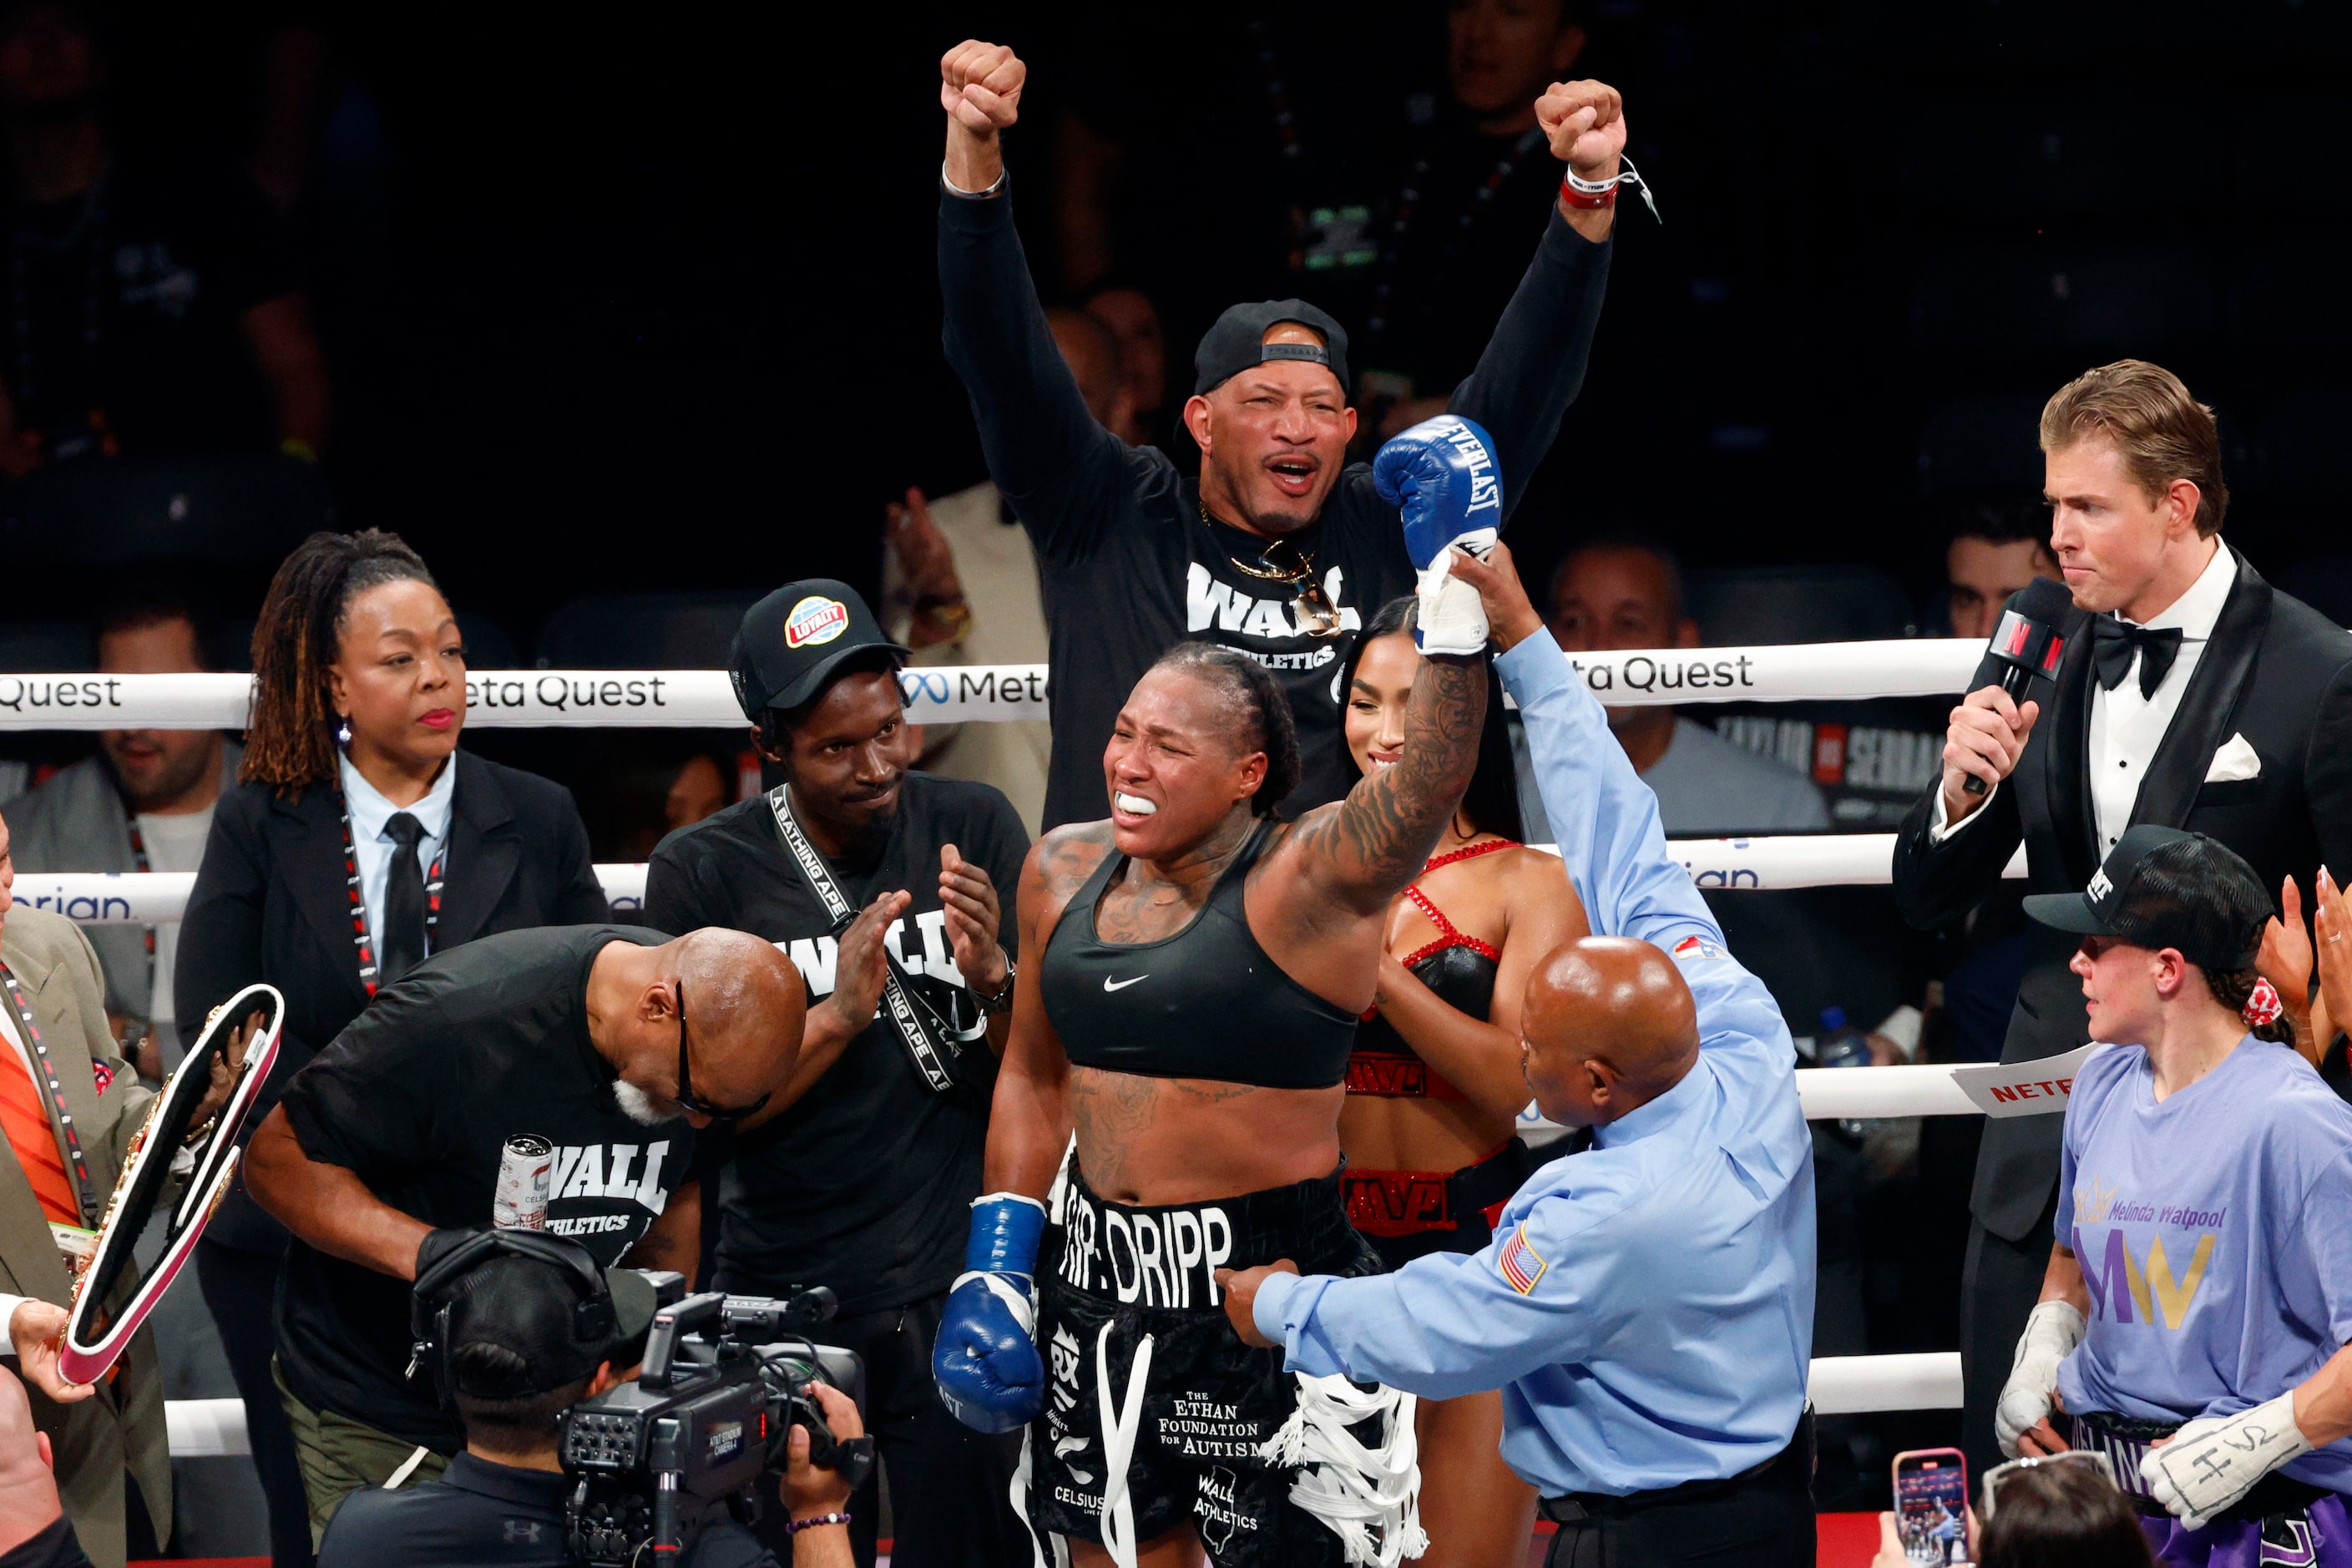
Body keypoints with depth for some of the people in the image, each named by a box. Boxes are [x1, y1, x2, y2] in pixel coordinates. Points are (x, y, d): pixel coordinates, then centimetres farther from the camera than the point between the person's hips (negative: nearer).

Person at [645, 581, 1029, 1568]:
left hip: (957, 1291, 1)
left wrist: (994, 975, -17)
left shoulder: (972, 827, 2)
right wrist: (840, 1014, -20)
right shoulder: (700, 874, -3)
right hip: (784, 1293, -1)